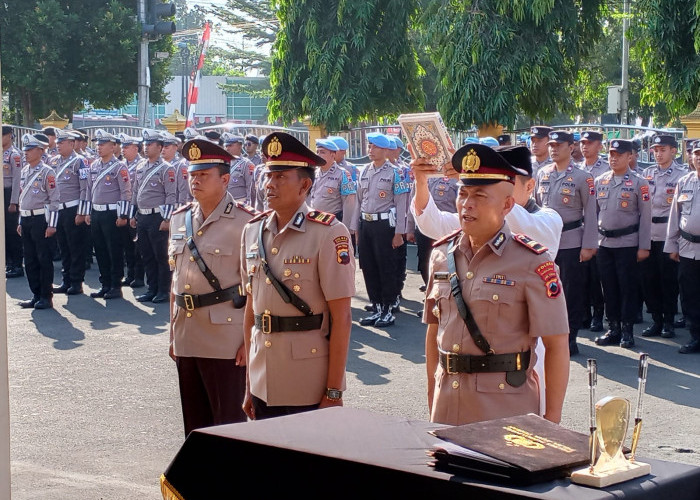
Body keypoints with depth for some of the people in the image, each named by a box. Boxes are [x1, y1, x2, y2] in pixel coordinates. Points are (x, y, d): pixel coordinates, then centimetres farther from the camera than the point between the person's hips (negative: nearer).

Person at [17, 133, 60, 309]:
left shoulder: (47, 172, -10)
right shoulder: (24, 171, 13)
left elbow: (54, 200, -12)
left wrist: (51, 225, -16)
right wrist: (20, 222, 18)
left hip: (40, 219, -8)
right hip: (26, 219, 8)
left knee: (44, 259, -2)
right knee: (29, 260, 10)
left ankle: (46, 297, 4)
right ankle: (36, 295, 18)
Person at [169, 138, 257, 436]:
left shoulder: (243, 222, -9)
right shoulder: (180, 219, 11)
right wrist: (174, 333, 16)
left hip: (225, 340, -6)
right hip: (186, 338, 6)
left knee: (229, 423, 0)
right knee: (195, 423, 14)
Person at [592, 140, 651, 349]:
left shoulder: (639, 183, -3)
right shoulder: (600, 181, 8)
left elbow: (645, 216, -3)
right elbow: (594, 212, 12)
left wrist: (644, 246, -7)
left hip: (627, 243, -4)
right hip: (604, 243, 4)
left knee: (628, 288, 1)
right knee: (609, 288, 8)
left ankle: (627, 331, 8)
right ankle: (613, 329, 17)